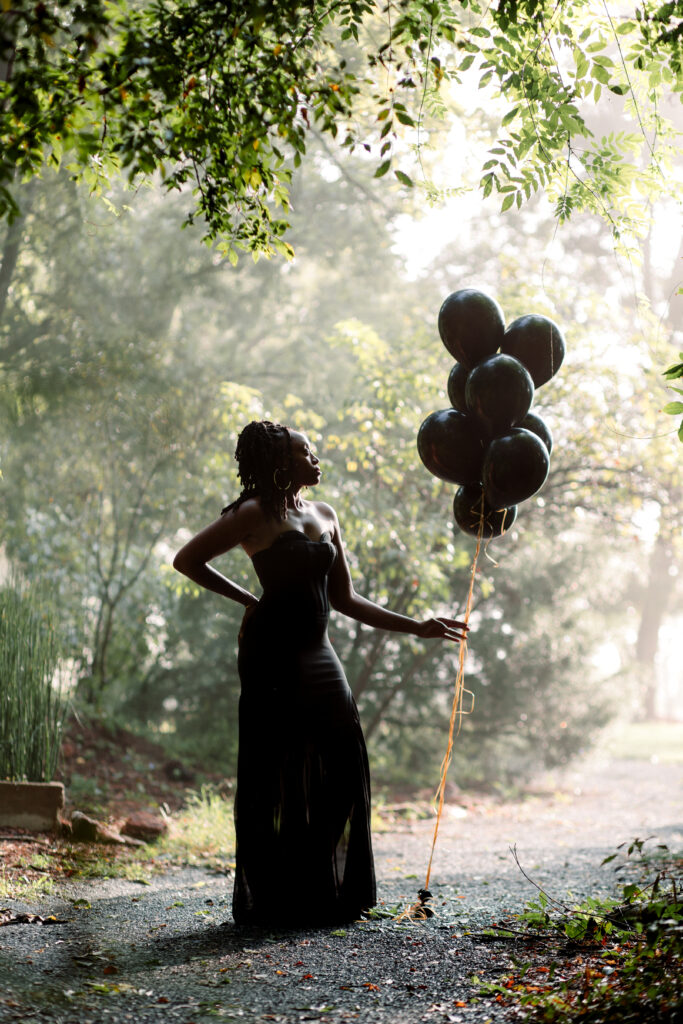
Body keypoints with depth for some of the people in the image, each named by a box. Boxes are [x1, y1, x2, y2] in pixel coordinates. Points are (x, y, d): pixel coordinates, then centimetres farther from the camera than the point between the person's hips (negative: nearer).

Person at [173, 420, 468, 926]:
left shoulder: (325, 516, 15)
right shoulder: (255, 515, -5)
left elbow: (345, 598, 17)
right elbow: (187, 560, -5)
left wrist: (416, 627, 13)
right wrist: (247, 600, -4)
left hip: (318, 656, 7)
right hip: (272, 655, -7)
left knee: (345, 770, 4)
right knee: (272, 776, -3)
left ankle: (324, 892, 15)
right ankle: (270, 898, 6)